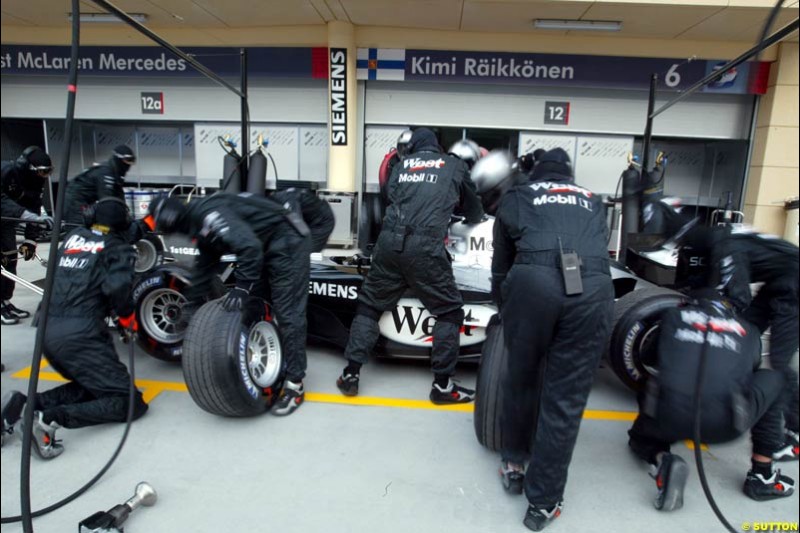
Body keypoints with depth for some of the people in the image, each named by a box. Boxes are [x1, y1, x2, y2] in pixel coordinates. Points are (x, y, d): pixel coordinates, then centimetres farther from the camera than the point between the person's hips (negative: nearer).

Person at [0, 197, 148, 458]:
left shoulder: (72, 236, 14)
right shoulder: (119, 248, -1)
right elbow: (117, 286, -19)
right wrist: (127, 314, 2)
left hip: (48, 333, 7)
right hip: (80, 335, -7)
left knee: (90, 387, 24)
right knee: (131, 402, -4)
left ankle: (27, 403, 2)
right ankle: (52, 419, -22)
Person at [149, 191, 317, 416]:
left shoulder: (207, 213, -19)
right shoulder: (200, 225, 13)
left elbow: (249, 246, -31)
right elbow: (204, 269, 23)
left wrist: (242, 287, -26)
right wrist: (190, 306, 27)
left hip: (288, 241, -10)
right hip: (268, 248, 10)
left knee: (287, 313, -10)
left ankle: (294, 385, -5)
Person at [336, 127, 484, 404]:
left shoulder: (402, 164, 23)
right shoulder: (455, 165, 20)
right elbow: (473, 210, 31)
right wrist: (471, 219, 53)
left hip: (389, 240, 3)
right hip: (425, 245, -3)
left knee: (369, 304, 18)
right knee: (450, 310, 11)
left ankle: (351, 374, 18)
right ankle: (442, 384, 11)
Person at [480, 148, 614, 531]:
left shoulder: (515, 198, 26)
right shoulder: (592, 202, 33)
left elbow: (501, 264, 29)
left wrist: (502, 307, 45)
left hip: (533, 282, -1)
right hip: (592, 289, 2)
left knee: (521, 377, 21)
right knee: (565, 399, 11)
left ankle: (513, 463, 39)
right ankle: (544, 501, 23)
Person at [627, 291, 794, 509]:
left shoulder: (672, 316, 22)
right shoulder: (748, 331, 25)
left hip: (668, 417, 0)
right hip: (724, 423, 0)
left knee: (641, 437, 36)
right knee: (772, 380, 31)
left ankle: (662, 461, -2)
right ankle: (762, 477, 31)